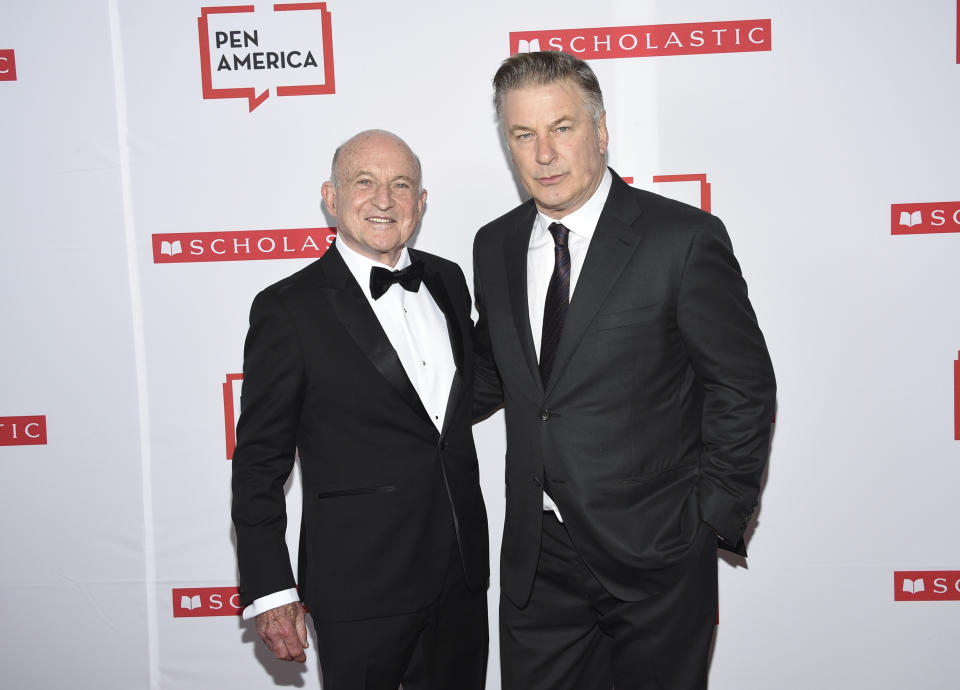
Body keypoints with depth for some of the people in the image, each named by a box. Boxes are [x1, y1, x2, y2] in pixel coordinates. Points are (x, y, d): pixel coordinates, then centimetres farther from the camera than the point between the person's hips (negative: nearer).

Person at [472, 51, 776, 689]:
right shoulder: (495, 246, 4)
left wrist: (714, 517, -7)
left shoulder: (685, 238, -12)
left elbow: (744, 386, -8)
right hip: (536, 560, 4)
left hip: (656, 560, -4)